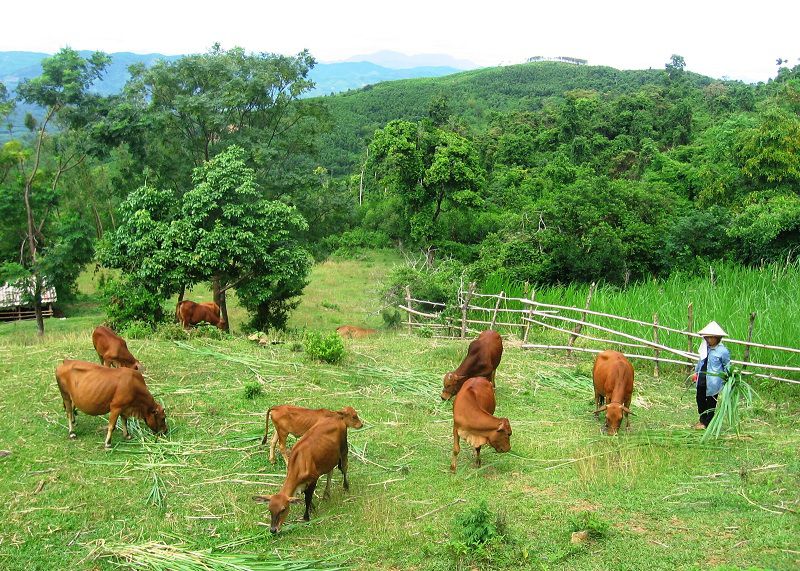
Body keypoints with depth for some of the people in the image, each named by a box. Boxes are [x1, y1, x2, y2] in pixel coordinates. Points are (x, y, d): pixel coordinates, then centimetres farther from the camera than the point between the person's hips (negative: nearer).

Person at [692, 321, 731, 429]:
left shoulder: (722, 351, -13)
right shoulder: (705, 348, 5)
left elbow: (727, 367, -4)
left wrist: (727, 378, -9)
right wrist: (696, 372, 21)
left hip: (712, 382, -6)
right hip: (701, 380, 6)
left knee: (711, 402, 7)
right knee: (700, 399, 16)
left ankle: (707, 422, 20)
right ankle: (702, 419, 35)